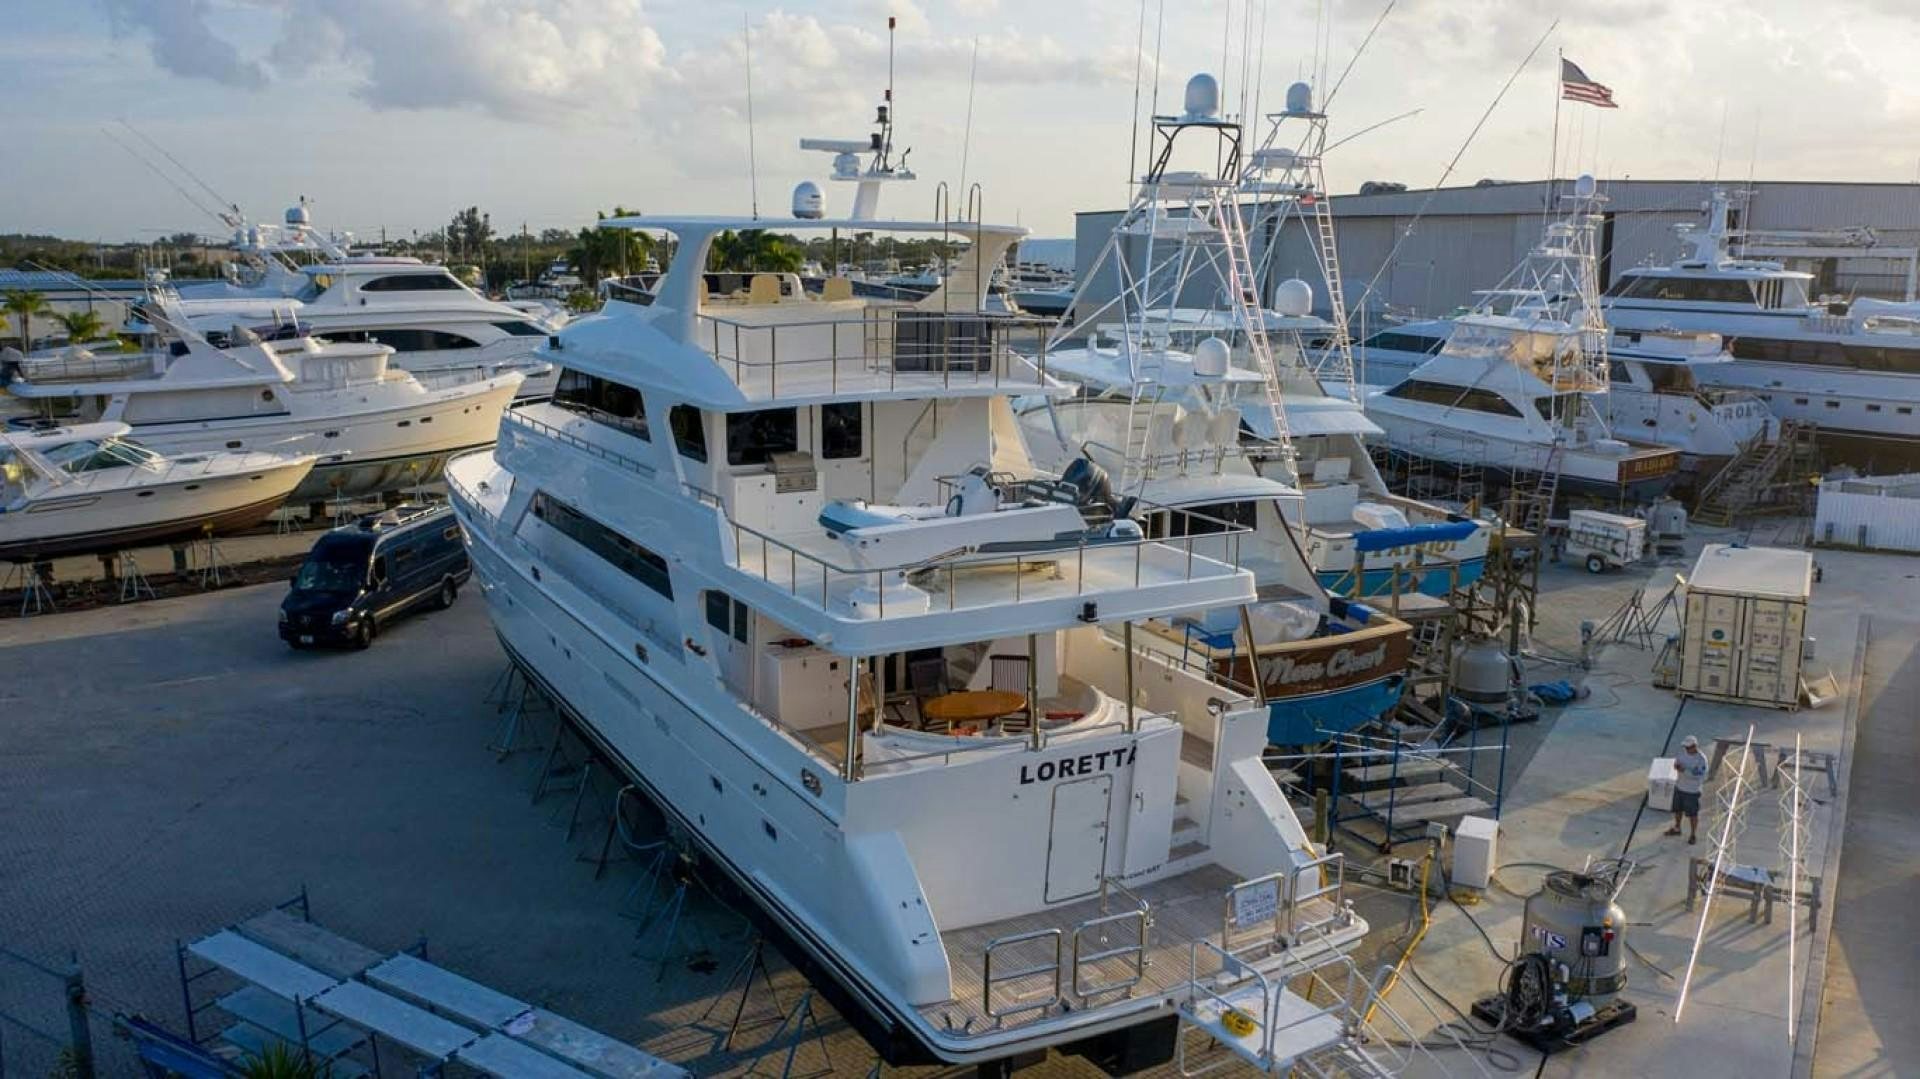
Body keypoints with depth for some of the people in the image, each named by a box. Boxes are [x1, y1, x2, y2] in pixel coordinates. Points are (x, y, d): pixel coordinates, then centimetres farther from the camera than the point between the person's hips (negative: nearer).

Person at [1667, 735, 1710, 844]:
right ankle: (1677, 828, 42)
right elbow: (1677, 761, 8)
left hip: (1692, 791, -6)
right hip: (1679, 786, 6)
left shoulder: (1701, 759, -24)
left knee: (1692, 814, 9)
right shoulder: (1683, 751, -5)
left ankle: (1693, 834, 27)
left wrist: (1685, 770, -34)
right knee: (1677, 809, 22)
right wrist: (1676, 764, -16)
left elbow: (1699, 776, -26)